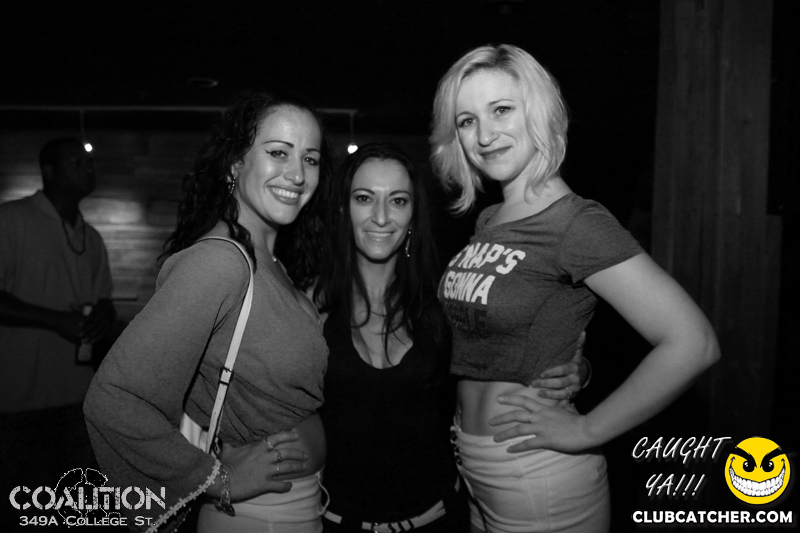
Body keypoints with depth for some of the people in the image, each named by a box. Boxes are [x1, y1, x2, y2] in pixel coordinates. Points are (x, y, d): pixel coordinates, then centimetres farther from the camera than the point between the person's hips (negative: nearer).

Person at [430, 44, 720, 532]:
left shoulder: (577, 224, -18)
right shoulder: (488, 222, 5)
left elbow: (692, 344, -25)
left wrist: (584, 431, -18)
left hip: (538, 485, -7)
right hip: (475, 473, 7)